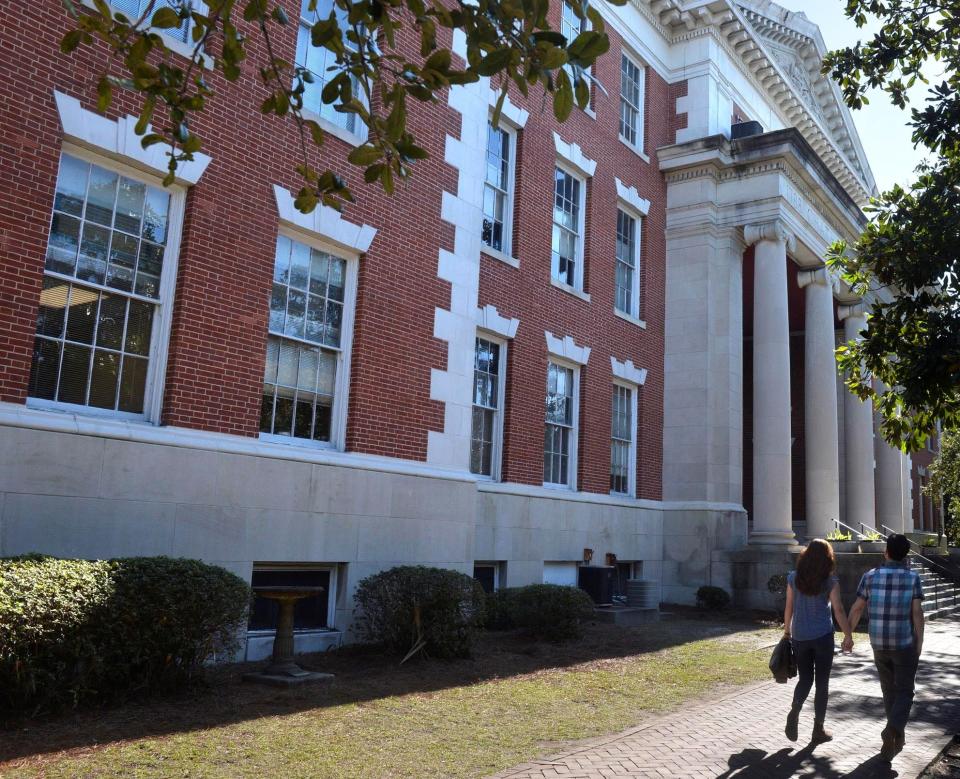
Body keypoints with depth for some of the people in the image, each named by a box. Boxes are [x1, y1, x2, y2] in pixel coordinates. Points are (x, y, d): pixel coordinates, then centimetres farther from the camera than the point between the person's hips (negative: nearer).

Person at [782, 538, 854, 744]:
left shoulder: (794, 578, 1)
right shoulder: (830, 581, -6)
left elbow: (789, 608, 4)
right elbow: (838, 610, -9)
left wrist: (787, 630, 15)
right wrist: (848, 636, -2)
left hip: (800, 636, 2)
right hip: (823, 635, -2)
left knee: (805, 678, 15)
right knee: (822, 681, 9)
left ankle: (794, 713, -9)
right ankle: (818, 729, 12)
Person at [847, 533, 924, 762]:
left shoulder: (870, 576, -3)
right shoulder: (912, 578, -8)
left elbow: (857, 608, -2)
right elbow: (917, 612, -13)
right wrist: (920, 642, -3)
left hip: (879, 644, 2)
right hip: (905, 643, -2)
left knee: (889, 689, 19)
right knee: (904, 692, 6)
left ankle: (898, 736, 29)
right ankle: (892, 731, -17)